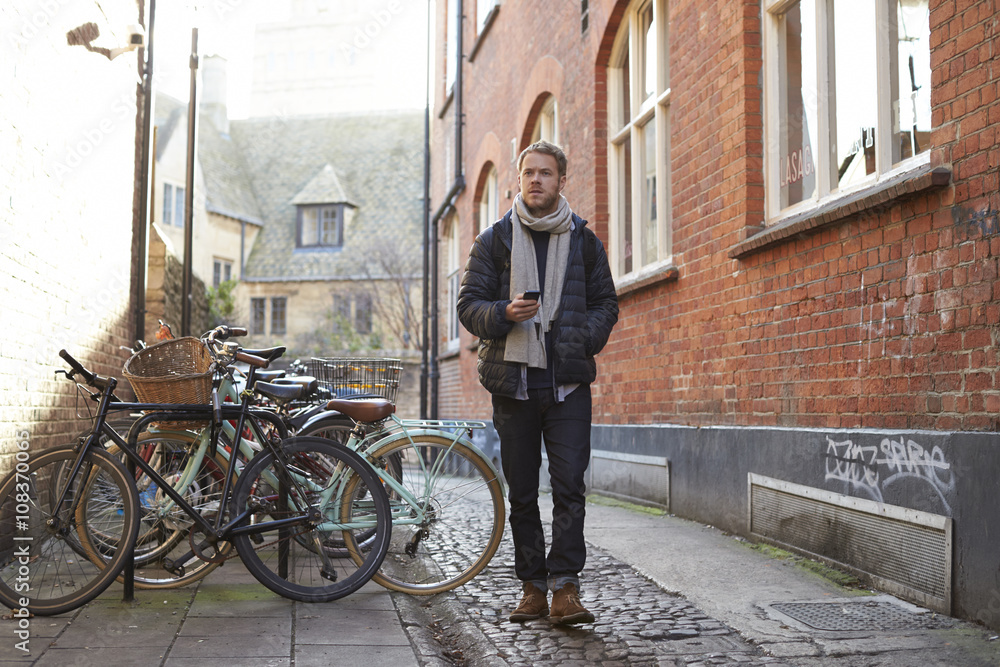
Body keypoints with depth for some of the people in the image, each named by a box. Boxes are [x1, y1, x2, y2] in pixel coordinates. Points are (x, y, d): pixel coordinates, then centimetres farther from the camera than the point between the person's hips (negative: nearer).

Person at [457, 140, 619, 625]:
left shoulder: (583, 240, 10)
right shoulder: (495, 240, 7)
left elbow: (606, 303, 14)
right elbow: (469, 304, 5)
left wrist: (585, 340, -5)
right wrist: (504, 314, -15)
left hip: (569, 382, 0)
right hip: (513, 380, 1)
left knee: (569, 485, -8)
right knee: (522, 492, 6)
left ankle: (564, 586, -3)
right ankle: (532, 586, 16)